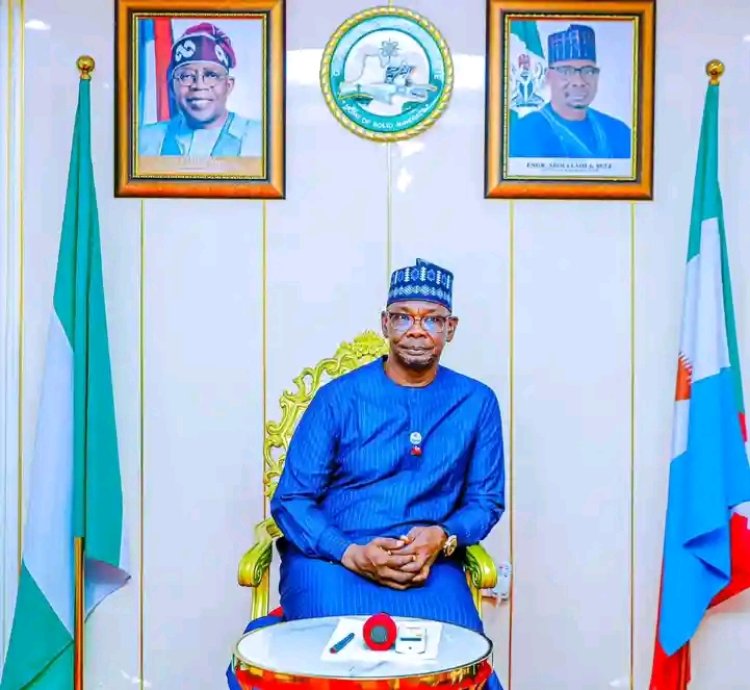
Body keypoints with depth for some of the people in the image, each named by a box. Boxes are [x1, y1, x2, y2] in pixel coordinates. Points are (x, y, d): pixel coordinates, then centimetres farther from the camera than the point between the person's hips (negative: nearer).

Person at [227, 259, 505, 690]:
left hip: (428, 564, 2)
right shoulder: (338, 399, -3)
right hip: (332, 557, -1)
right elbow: (291, 500, -2)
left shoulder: (477, 403, 3)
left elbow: (486, 501, 9)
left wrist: (442, 538, -12)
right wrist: (352, 554, -18)